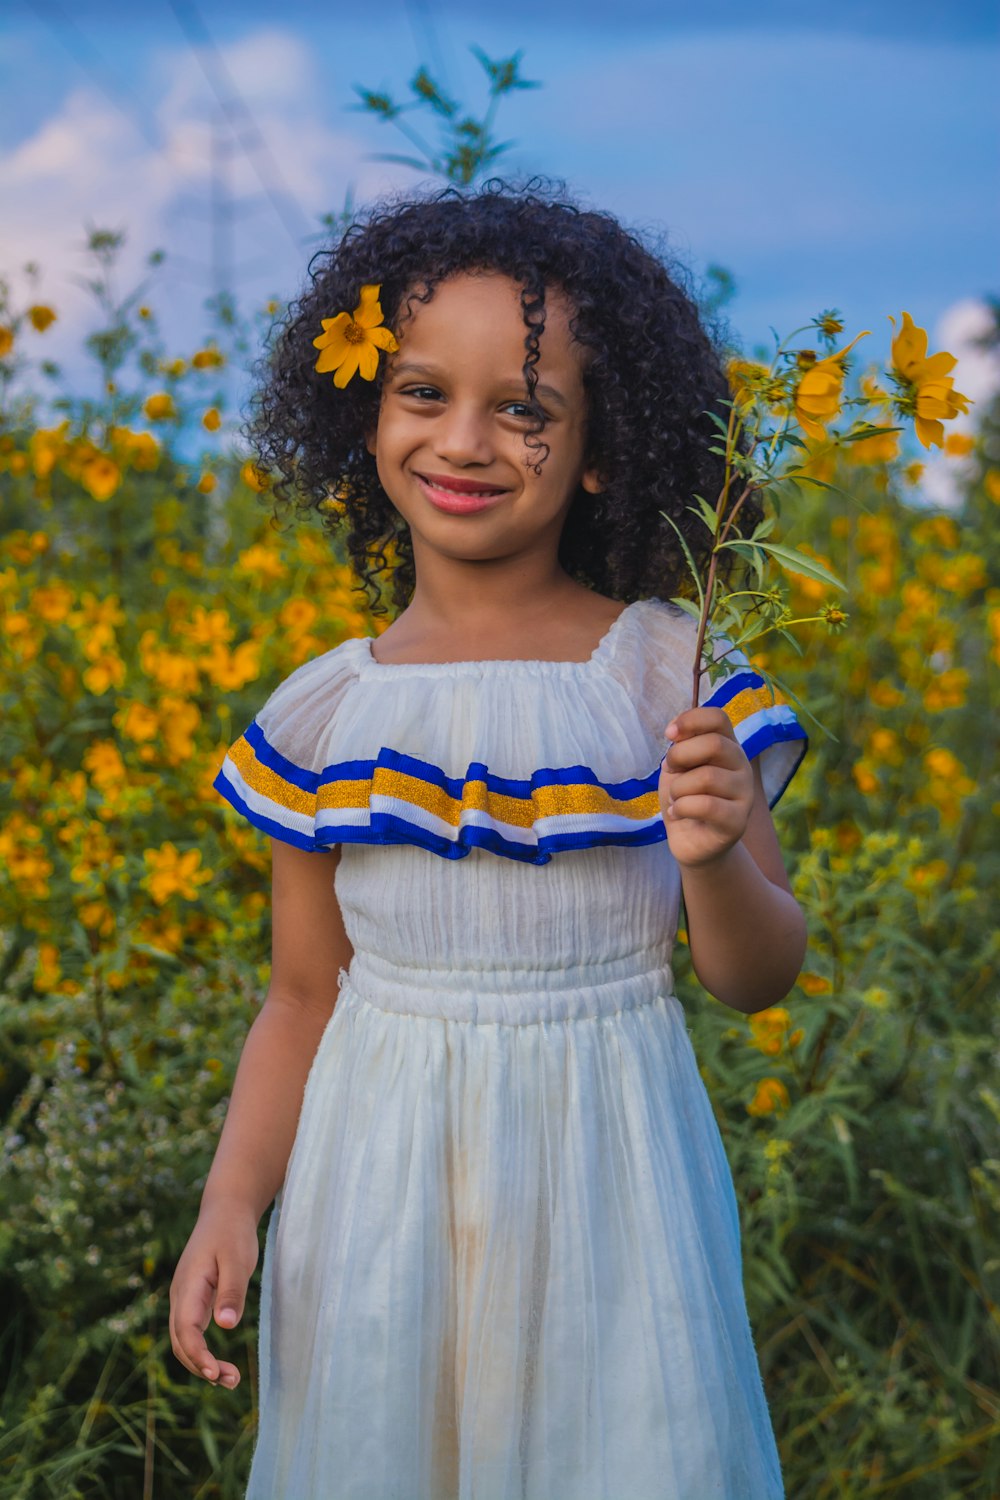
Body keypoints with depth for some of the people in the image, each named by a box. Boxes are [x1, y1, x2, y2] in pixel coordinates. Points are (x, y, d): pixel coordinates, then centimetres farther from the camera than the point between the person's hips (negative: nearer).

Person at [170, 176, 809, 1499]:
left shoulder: (676, 681, -7)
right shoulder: (321, 717, -2)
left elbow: (759, 978, -1)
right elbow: (305, 1000, 6)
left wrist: (715, 858, -21)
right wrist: (232, 1203, -6)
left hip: (606, 1187, -1)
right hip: (379, 1187, 2)